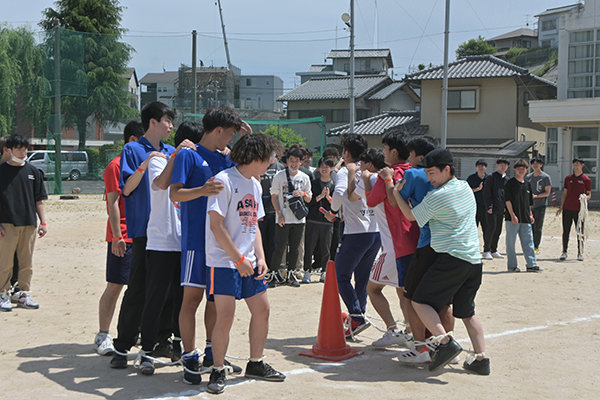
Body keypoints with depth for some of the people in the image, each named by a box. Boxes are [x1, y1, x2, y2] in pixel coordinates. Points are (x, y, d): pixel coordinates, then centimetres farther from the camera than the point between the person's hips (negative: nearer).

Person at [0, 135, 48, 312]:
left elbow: (39, 200, 15)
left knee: (26, 263, 7)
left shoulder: (33, 171, 12)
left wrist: (43, 222, 7)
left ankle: (23, 294, 15)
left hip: (29, 224, 3)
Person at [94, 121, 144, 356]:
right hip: (123, 239, -8)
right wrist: (117, 236, -18)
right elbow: (113, 202, -13)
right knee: (114, 287, -4)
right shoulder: (116, 165, -7)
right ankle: (102, 336, 3)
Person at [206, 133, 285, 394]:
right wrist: (239, 259, -16)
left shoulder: (255, 185, 14)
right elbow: (216, 226, -17)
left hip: (248, 262, 8)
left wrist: (260, 258, 5)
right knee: (225, 317, -10)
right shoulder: (224, 181, -13)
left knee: (262, 310, 10)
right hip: (224, 262, -8)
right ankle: (218, 371, 6)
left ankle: (255, 364, 26)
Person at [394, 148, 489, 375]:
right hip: (474, 259, 8)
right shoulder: (466, 188, 13)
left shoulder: (436, 197, -10)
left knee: (421, 301, -2)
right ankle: (481, 359, 11)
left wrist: (396, 192, 15)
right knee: (467, 312, 16)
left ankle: (445, 342, -17)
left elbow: (411, 216, 4)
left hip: (451, 258, -8)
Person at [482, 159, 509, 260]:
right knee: (491, 227, -12)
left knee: (498, 229, 6)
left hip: (501, 209, 6)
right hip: (492, 207, -6)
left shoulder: (507, 179, 16)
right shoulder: (491, 177, -2)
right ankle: (486, 251, -4)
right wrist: (489, 206, -14)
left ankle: (494, 250, 15)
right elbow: (486, 193, -6)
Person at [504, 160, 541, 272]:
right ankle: (512, 265, 8)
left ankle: (532, 264, 6)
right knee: (511, 242, 0)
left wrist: (530, 215, 15)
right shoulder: (510, 183, -4)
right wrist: (512, 215, -16)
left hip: (525, 219, 6)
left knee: (528, 242, 4)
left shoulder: (527, 184, 15)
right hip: (512, 218, -5)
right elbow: (507, 200, -10)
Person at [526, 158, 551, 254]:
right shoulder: (528, 177, 14)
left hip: (540, 205, -5)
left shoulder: (545, 177, -2)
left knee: (537, 227, -5)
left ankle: (536, 247, 1)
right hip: (529, 205, 5)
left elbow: (547, 193, -5)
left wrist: (536, 196, -17)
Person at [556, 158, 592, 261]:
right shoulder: (568, 178, 10)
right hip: (567, 209, 3)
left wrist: (585, 197, -20)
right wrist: (561, 207, 9)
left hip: (579, 209, -3)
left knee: (580, 231, 1)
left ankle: (580, 253, 10)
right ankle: (564, 252, 10)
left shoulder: (586, 179, 1)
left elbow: (589, 195, 4)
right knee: (565, 231, 3)